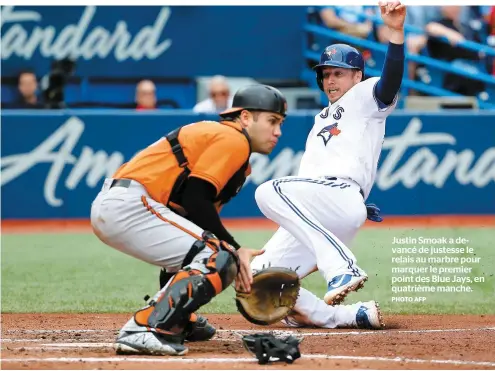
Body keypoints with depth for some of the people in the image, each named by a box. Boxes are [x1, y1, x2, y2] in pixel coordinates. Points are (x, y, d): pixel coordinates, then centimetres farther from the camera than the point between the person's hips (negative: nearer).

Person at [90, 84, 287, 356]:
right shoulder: (233, 140, -4)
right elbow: (196, 198, -15)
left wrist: (234, 253, 7)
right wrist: (233, 250, -11)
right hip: (129, 204, -11)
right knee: (218, 259, -17)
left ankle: (178, 322, 23)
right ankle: (144, 330, -24)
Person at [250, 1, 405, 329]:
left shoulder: (365, 96, 11)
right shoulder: (322, 117, 35)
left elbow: (391, 81, -13)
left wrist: (396, 31, -30)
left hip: (342, 197, -8)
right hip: (310, 218, 8)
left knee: (270, 191, -34)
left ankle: (343, 268, -37)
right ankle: (351, 315, -4)